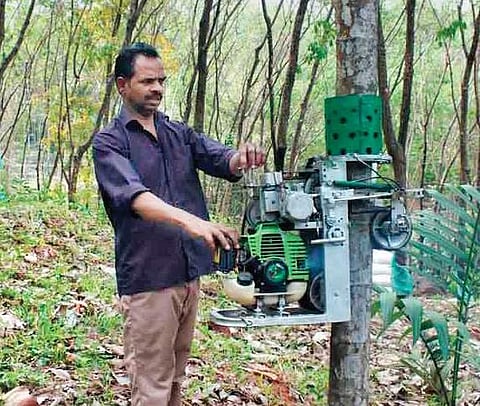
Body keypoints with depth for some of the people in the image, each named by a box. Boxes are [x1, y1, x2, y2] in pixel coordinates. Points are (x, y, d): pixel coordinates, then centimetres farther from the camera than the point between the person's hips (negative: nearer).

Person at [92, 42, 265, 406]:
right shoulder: (110, 141, -7)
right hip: (148, 276, -6)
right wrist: (190, 221, -39)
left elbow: (221, 160, -2)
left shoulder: (180, 133, 11)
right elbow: (134, 195, -23)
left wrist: (242, 157, -27)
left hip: (190, 271, 6)